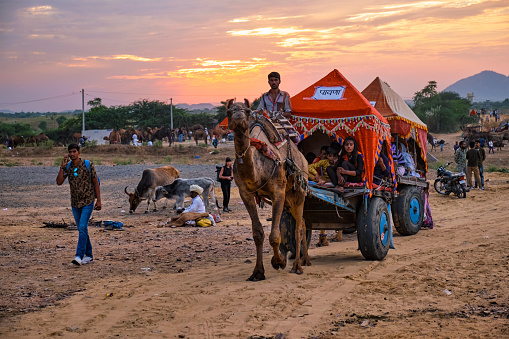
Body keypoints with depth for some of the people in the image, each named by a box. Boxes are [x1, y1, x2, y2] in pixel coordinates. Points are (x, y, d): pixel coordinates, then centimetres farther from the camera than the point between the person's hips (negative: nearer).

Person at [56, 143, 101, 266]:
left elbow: (96, 182, -3)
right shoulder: (67, 167, 3)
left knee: (82, 228, -16)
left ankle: (79, 256, -19)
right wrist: (62, 167, -15)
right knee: (82, 230, 11)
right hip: (75, 203, 5)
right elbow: (59, 182, -6)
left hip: (88, 202, -5)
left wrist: (99, 200, -7)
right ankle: (89, 256, 20)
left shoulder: (87, 165, -7)